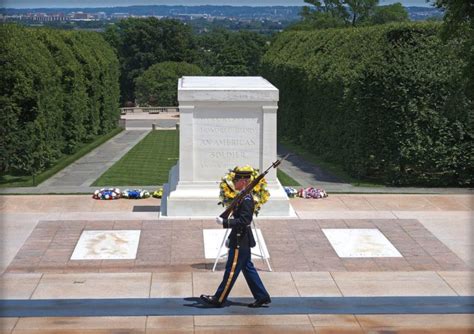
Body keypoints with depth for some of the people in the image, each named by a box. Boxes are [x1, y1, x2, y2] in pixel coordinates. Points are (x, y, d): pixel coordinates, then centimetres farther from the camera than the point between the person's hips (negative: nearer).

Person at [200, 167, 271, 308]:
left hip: (240, 242, -10)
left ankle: (219, 299, 8)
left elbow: (244, 221, -26)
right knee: (248, 268, 14)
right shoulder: (243, 197, 11)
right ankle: (262, 297, 19)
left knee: (231, 270, 0)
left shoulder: (246, 199, -20)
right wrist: (231, 237, 20)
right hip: (241, 240, 10)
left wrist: (224, 222, -25)